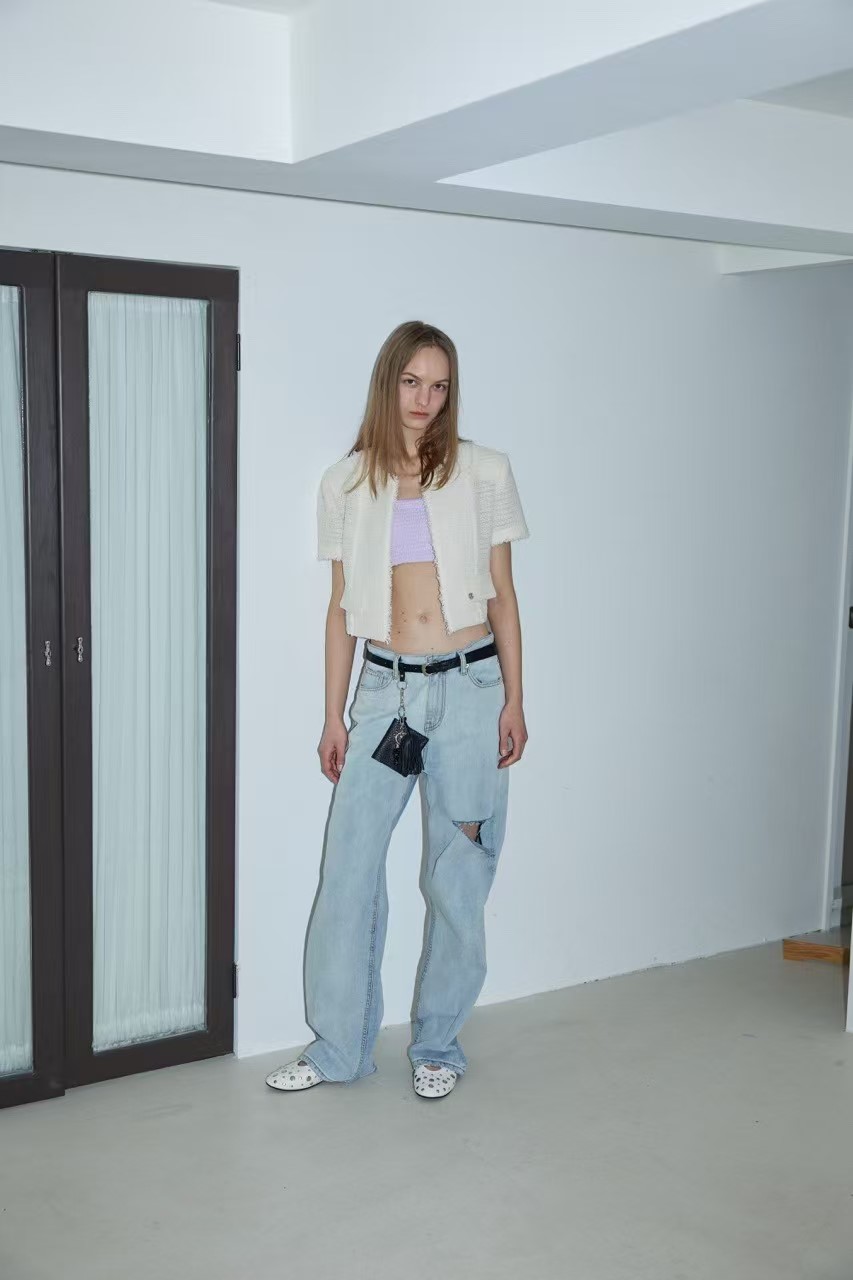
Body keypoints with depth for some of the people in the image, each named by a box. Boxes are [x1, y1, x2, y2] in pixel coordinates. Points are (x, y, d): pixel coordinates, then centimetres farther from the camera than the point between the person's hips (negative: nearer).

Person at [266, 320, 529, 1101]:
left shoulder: (484, 473, 1)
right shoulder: (346, 484, 6)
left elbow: (502, 596, 4)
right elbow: (342, 607, 9)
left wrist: (514, 701, 0)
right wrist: (334, 716, 7)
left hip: (468, 686, -1)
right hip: (384, 688, 2)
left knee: (458, 876, 6)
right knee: (349, 867, 2)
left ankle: (438, 1046, 23)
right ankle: (338, 1046, 18)